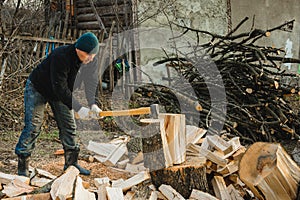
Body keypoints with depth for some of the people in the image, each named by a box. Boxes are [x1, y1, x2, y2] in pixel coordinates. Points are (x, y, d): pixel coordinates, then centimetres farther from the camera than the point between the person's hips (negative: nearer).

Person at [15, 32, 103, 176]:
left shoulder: (91, 61, -16)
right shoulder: (61, 56, -38)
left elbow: (91, 83, -13)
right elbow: (60, 87, -39)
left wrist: (93, 103, -32)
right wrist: (77, 108, -41)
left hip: (60, 93, 7)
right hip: (37, 88, -6)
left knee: (68, 126, 4)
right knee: (33, 127, -9)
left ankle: (71, 162, 16)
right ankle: (22, 166, -1)